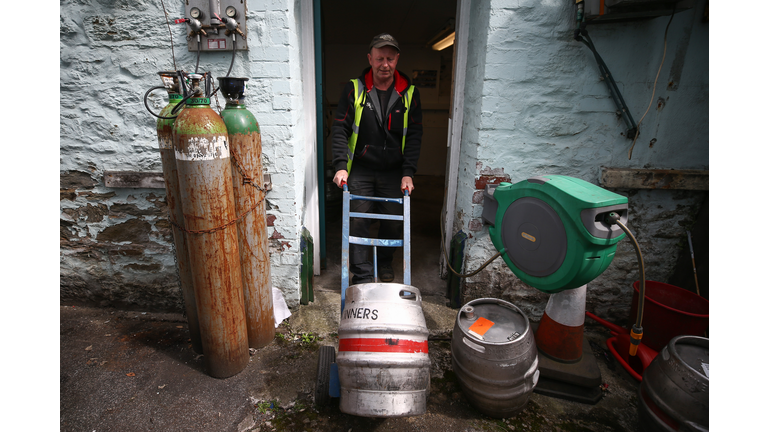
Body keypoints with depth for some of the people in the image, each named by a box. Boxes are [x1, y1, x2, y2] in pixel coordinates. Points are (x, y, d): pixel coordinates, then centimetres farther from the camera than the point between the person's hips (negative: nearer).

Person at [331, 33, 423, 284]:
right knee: (358, 223, -3)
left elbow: (414, 135, 0)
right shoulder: (354, 89, -1)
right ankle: (362, 277, 9)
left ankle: (385, 262, 35)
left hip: (394, 173, 2)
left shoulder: (409, 93, 2)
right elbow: (340, 129, -4)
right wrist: (340, 166, -16)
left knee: (395, 222, 9)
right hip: (360, 171, -1)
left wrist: (408, 173, -9)